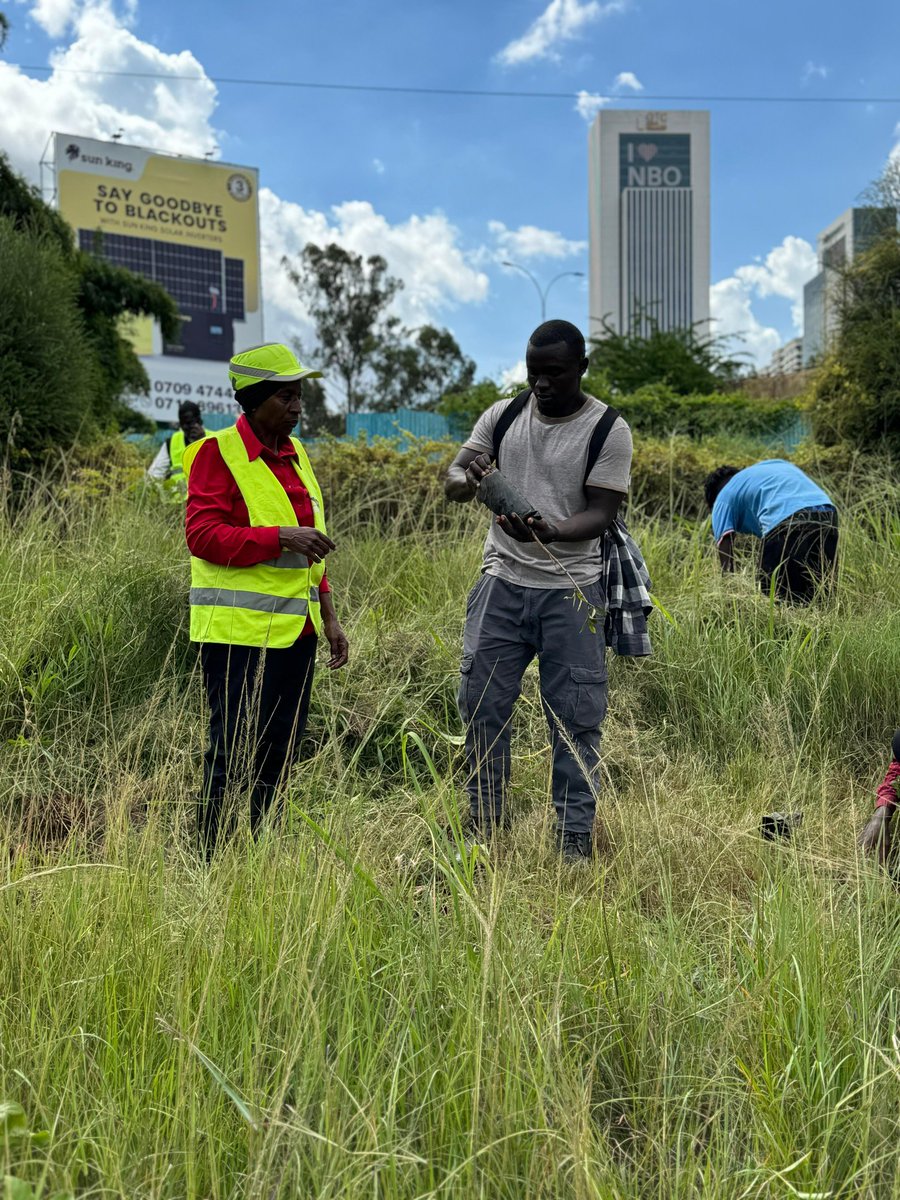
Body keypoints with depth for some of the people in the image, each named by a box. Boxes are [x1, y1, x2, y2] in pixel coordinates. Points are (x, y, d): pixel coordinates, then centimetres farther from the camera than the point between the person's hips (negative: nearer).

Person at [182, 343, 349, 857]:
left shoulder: (294, 453, 16)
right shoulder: (217, 453, -8)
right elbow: (203, 536, -18)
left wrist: (329, 616, 17)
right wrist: (279, 536, -26)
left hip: (296, 630, 8)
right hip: (239, 634, -8)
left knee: (280, 755, 14)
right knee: (234, 755, -5)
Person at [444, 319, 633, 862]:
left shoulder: (608, 429, -4)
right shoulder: (504, 415, 8)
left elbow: (601, 513, -9)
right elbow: (454, 477, 4)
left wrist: (550, 532, -29)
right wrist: (466, 480, -22)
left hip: (571, 589, -3)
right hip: (502, 581, 3)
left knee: (575, 717, 0)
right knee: (482, 704, 4)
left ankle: (576, 838, 13)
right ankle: (484, 828, 18)